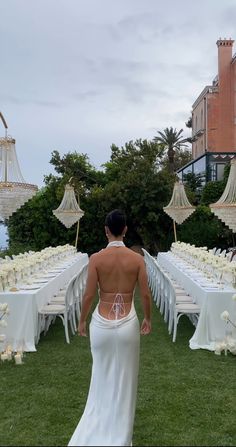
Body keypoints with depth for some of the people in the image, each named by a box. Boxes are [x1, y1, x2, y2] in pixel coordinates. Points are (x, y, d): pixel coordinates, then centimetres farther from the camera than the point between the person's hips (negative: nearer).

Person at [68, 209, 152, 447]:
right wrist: (147, 319, 13)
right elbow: (145, 295, -4)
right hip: (127, 324, 0)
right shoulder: (137, 259, -9)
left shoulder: (96, 258, -12)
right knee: (124, 378, 17)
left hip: (101, 323, 0)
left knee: (102, 375, 21)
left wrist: (81, 321, 7)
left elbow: (88, 295, -9)